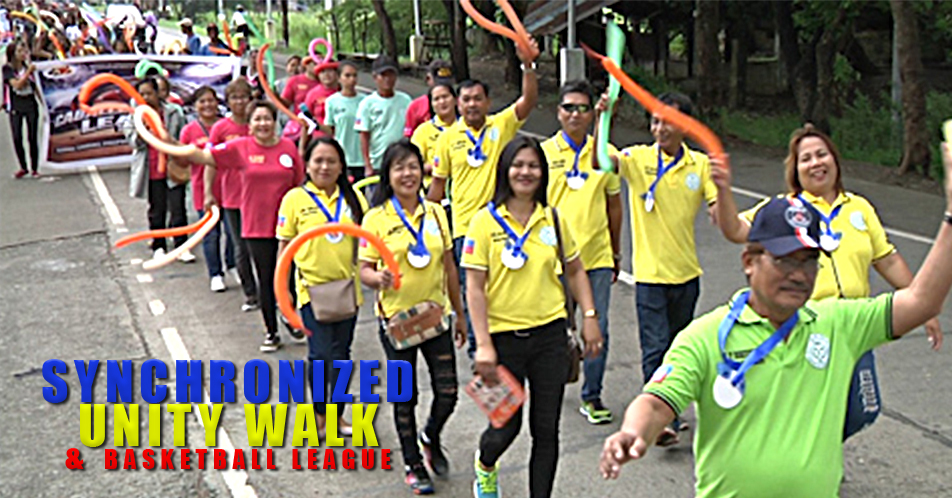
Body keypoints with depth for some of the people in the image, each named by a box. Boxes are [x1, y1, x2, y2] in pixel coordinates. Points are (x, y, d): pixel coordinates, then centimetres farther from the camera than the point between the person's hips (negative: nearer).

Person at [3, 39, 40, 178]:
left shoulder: (28, 66, 6)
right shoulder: (7, 68, -3)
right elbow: (17, 84, -16)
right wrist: (29, 72, -20)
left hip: (30, 104, 2)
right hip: (15, 106, -2)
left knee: (33, 138, 1)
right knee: (17, 138, -1)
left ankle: (34, 168, 8)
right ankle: (23, 168, 12)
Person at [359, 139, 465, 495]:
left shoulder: (435, 213, 4)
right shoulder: (376, 218, -7)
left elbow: (449, 267, 10)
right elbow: (365, 269, -7)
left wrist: (460, 315, 13)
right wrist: (378, 278, -31)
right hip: (396, 319, -3)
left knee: (447, 392, 2)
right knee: (405, 396, 7)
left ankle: (431, 438, 34)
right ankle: (413, 465, 25)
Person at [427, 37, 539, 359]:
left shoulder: (502, 126, 1)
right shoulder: (448, 138, 3)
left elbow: (529, 100, -13)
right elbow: (438, 183, 8)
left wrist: (527, 65, -28)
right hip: (465, 226, 0)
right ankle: (476, 345, 19)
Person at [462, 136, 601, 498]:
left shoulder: (554, 220, 4)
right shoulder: (485, 221, -7)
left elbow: (575, 270, 16)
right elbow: (475, 287, -9)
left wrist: (589, 316, 6)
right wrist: (483, 344, -14)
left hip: (550, 334, 3)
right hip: (504, 336, -3)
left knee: (546, 430, 5)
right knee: (506, 426, 6)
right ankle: (485, 466, 41)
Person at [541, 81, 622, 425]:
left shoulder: (605, 153, 5)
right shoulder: (544, 152, -1)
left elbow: (614, 205, 14)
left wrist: (615, 254, 16)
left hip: (597, 257, 2)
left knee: (597, 331, 4)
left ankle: (592, 397, 18)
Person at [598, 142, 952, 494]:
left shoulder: (839, 324, 2)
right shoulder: (706, 336, -10)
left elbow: (921, 300, 0)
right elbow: (657, 403, -17)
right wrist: (634, 434, -39)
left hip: (819, 490, 3)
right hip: (728, 492, -3)